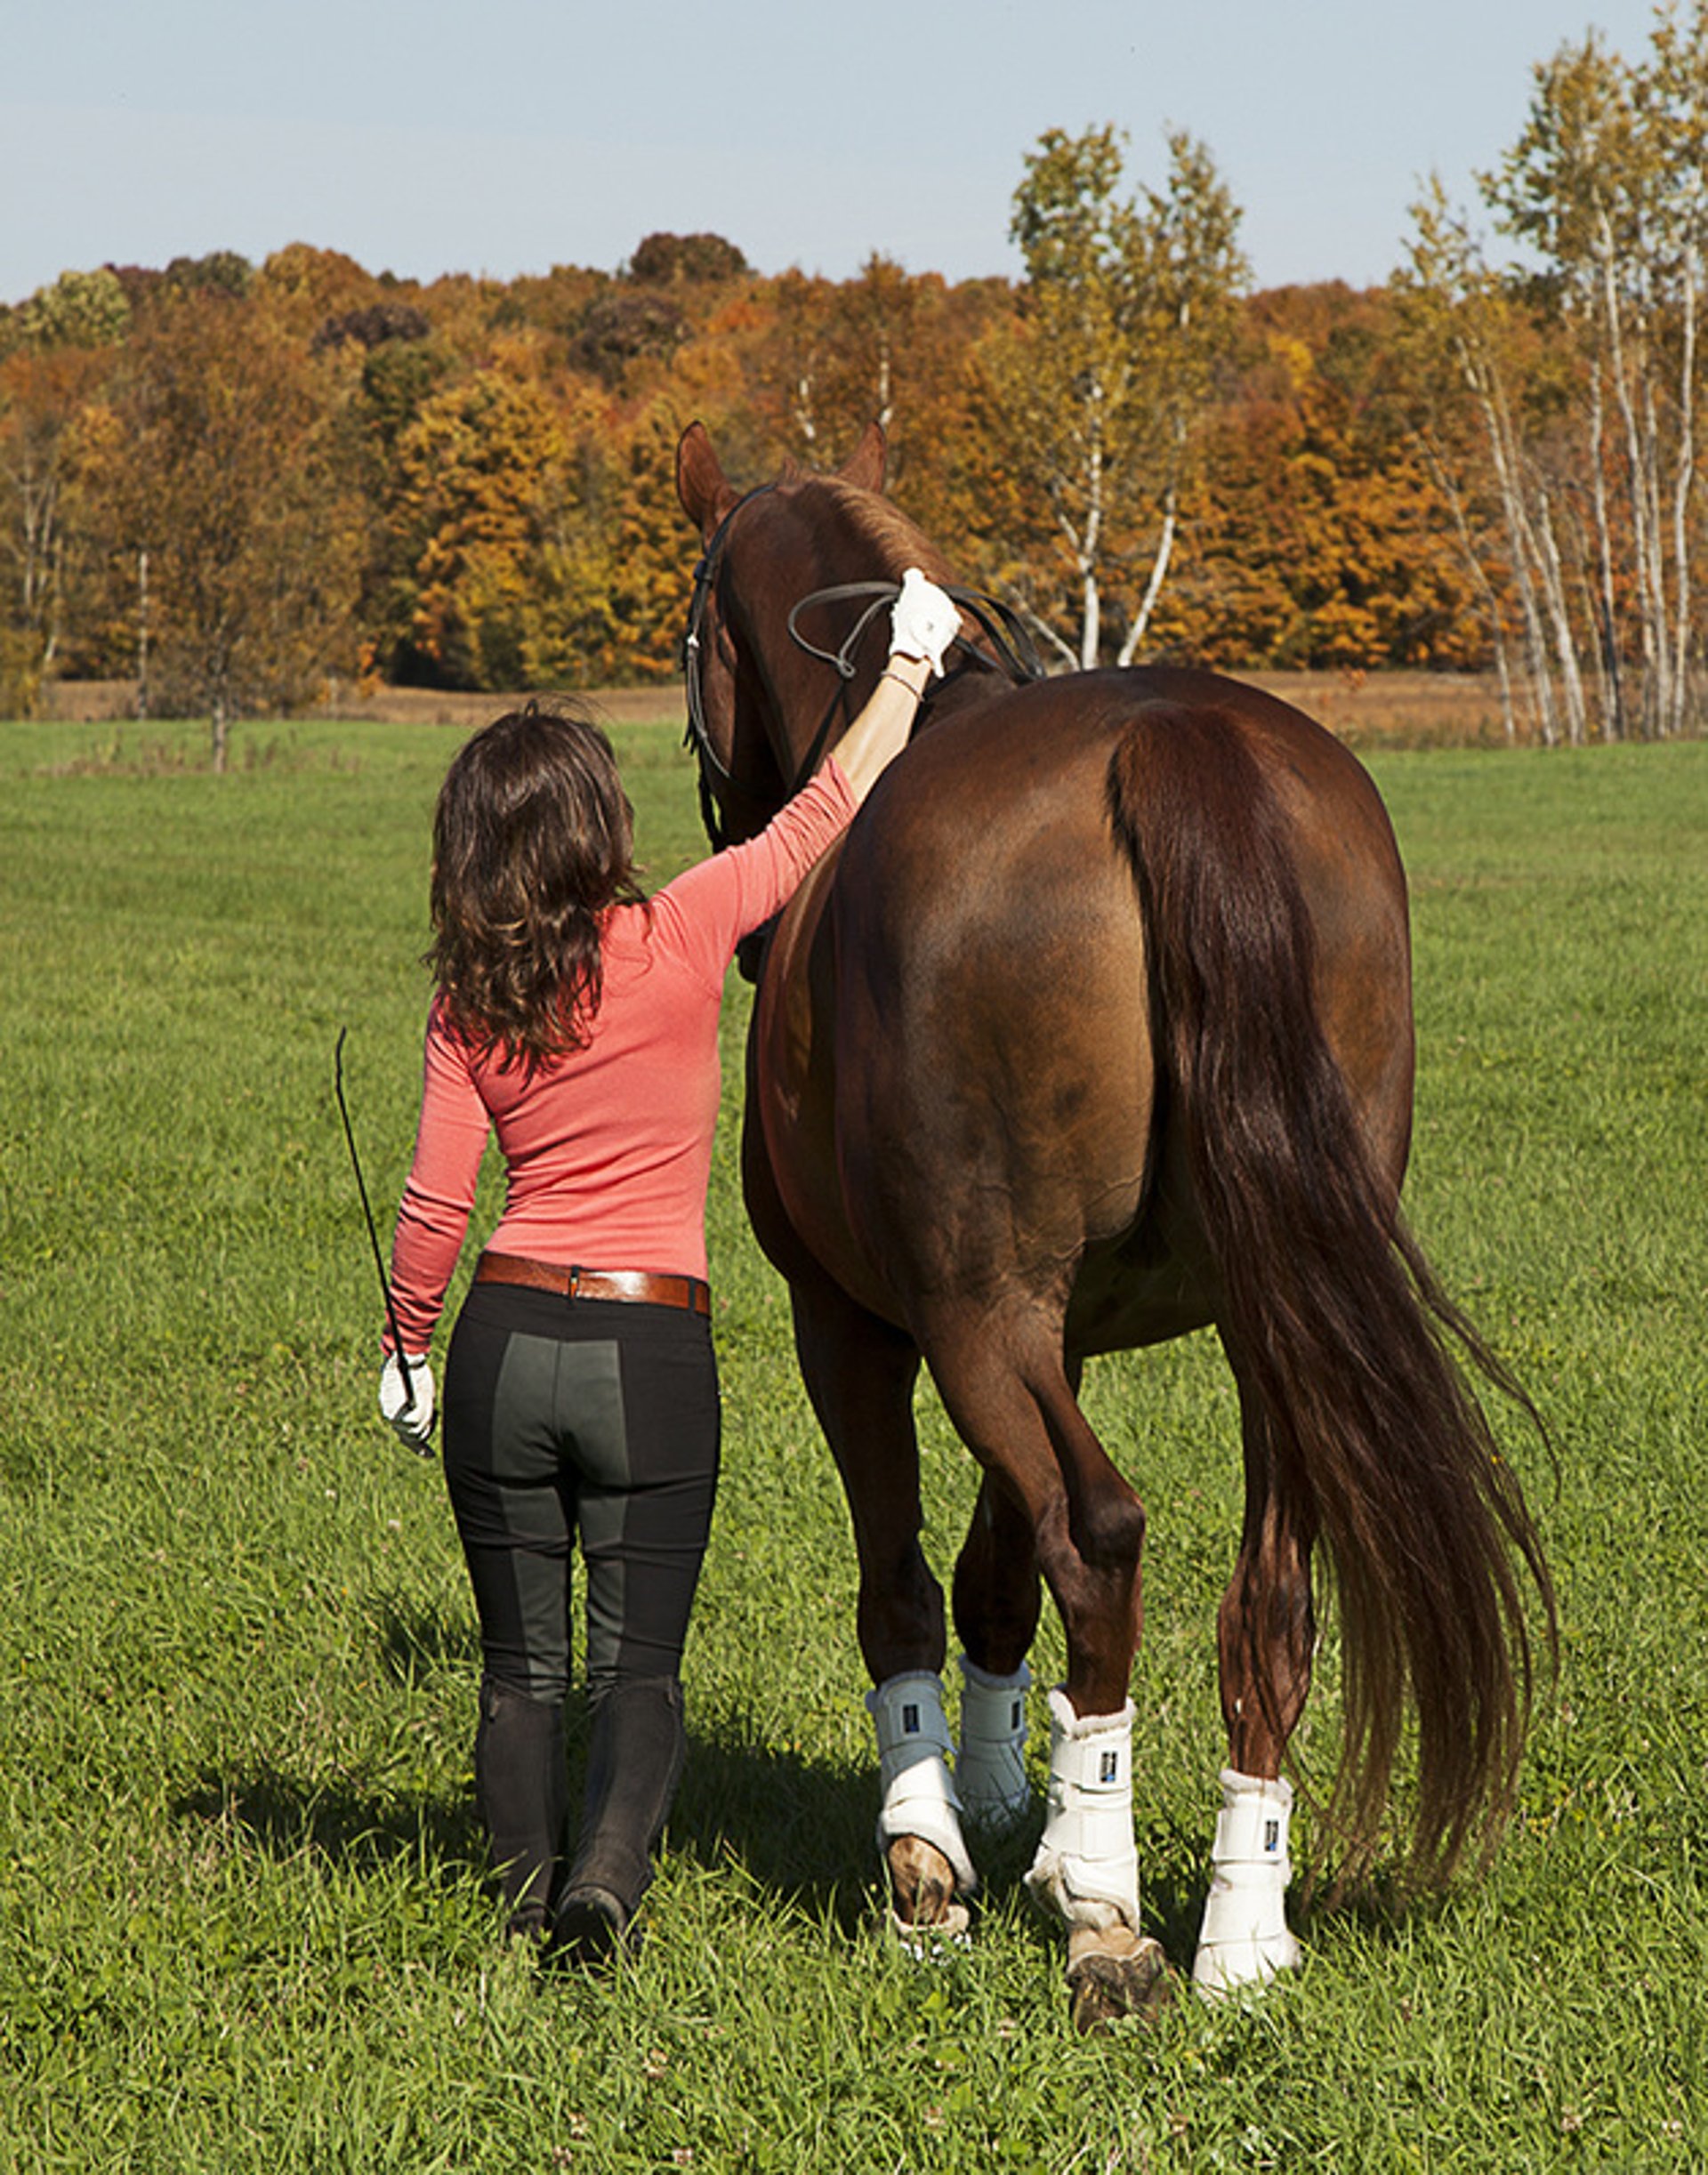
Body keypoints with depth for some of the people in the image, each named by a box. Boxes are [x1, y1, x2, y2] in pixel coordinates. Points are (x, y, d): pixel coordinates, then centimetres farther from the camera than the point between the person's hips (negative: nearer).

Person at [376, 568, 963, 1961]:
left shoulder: (470, 1002, 0)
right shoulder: (679, 938, -8)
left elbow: (435, 1207, 0)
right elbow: (828, 813, 2)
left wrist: (410, 1350, 15)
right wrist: (912, 663, 14)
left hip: (508, 1336, 2)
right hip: (656, 1346, -2)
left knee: (522, 1662, 13)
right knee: (638, 1665, 5)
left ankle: (529, 1893, 9)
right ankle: (609, 1868, -16)